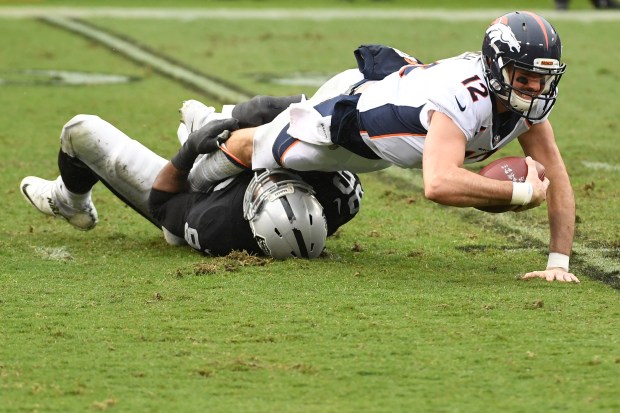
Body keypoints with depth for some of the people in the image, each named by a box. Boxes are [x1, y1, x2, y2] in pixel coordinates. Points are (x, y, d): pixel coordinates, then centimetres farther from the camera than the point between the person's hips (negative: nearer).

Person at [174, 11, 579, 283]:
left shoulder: (531, 98, -28)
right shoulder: (464, 98, -51)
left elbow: (555, 177, -22)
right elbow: (439, 185, -65)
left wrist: (559, 262, -29)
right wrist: (520, 193, -59)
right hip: (348, 111, -7)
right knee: (255, 146, 20)